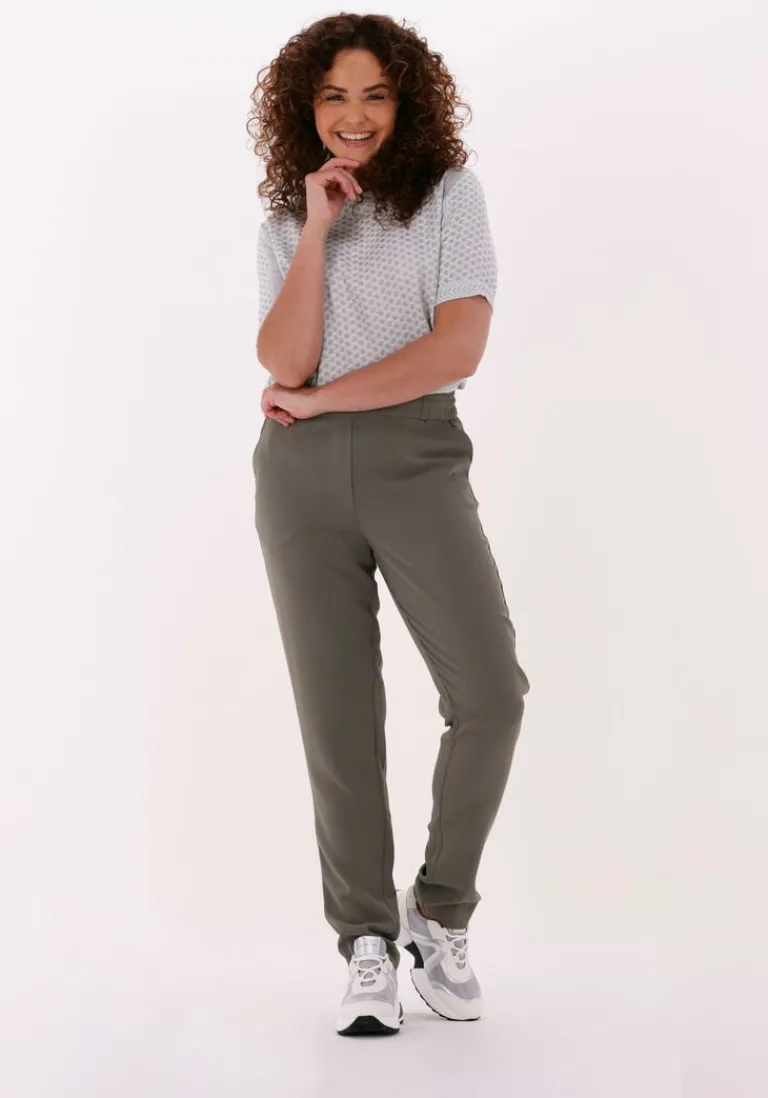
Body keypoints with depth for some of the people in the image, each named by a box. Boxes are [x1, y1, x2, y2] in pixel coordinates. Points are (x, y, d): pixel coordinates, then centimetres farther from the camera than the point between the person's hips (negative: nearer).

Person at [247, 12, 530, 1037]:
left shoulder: (449, 192, 6)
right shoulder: (282, 226, 14)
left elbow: (459, 345, -8)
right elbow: (284, 363, -3)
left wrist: (318, 399, -5)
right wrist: (317, 231, -6)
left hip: (418, 455, -2)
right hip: (303, 474, 2)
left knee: (490, 692, -16)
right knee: (338, 717, 1)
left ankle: (438, 911, 5)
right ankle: (368, 944, 12)